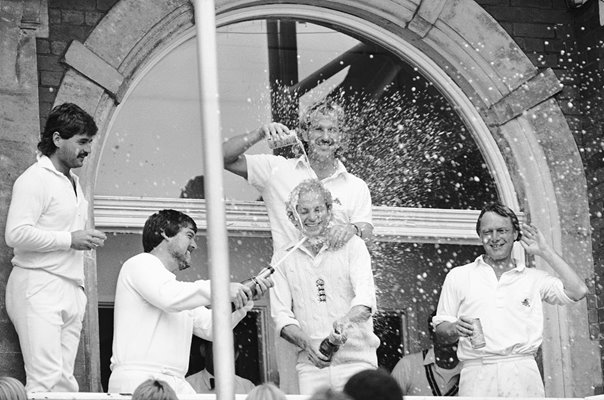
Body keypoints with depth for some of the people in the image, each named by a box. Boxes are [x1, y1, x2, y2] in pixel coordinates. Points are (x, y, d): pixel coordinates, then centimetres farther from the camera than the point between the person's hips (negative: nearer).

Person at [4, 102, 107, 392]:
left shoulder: (73, 182, 23)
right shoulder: (35, 179, -6)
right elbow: (16, 234, -17)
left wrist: (87, 240, 9)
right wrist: (70, 239, -14)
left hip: (70, 289, 9)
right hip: (38, 286, -9)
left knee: (64, 380, 0)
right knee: (45, 380, -16)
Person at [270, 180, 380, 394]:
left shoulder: (351, 246, 7)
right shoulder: (284, 258, 12)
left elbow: (366, 296, -7)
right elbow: (280, 314, 5)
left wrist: (348, 321, -30)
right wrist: (306, 343, -15)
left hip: (356, 360, -1)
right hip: (311, 365, 1)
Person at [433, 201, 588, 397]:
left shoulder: (533, 278, 15)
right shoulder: (458, 276, 15)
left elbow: (578, 291, 1)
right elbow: (441, 328, 16)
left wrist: (545, 252, 8)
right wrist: (455, 329, -9)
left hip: (523, 372, 0)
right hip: (477, 373, 0)